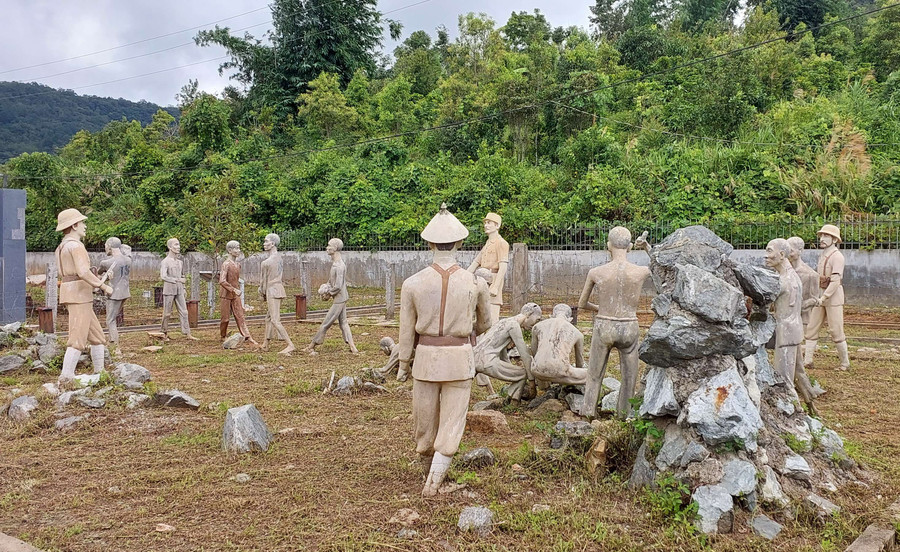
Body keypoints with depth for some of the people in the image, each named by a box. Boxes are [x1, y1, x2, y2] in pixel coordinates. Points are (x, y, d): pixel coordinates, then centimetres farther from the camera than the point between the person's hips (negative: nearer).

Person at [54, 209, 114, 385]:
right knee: (78, 337, -8)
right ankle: (66, 377, -7)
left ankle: (100, 372, 16)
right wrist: (104, 286, -14)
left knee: (97, 336, 13)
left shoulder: (62, 247, 18)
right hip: (79, 295, -10)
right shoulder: (76, 245, -13)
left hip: (70, 294, 10)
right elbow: (83, 272, -24)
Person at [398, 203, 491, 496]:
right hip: (459, 358, -1)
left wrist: (403, 364, 12)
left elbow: (407, 330, -1)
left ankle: (429, 469, 38)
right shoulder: (475, 283, -7)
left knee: (424, 417, 18)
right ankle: (433, 481, -2)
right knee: (452, 420, 6)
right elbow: (484, 324, 10)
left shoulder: (413, 283, -8)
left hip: (426, 357, 1)